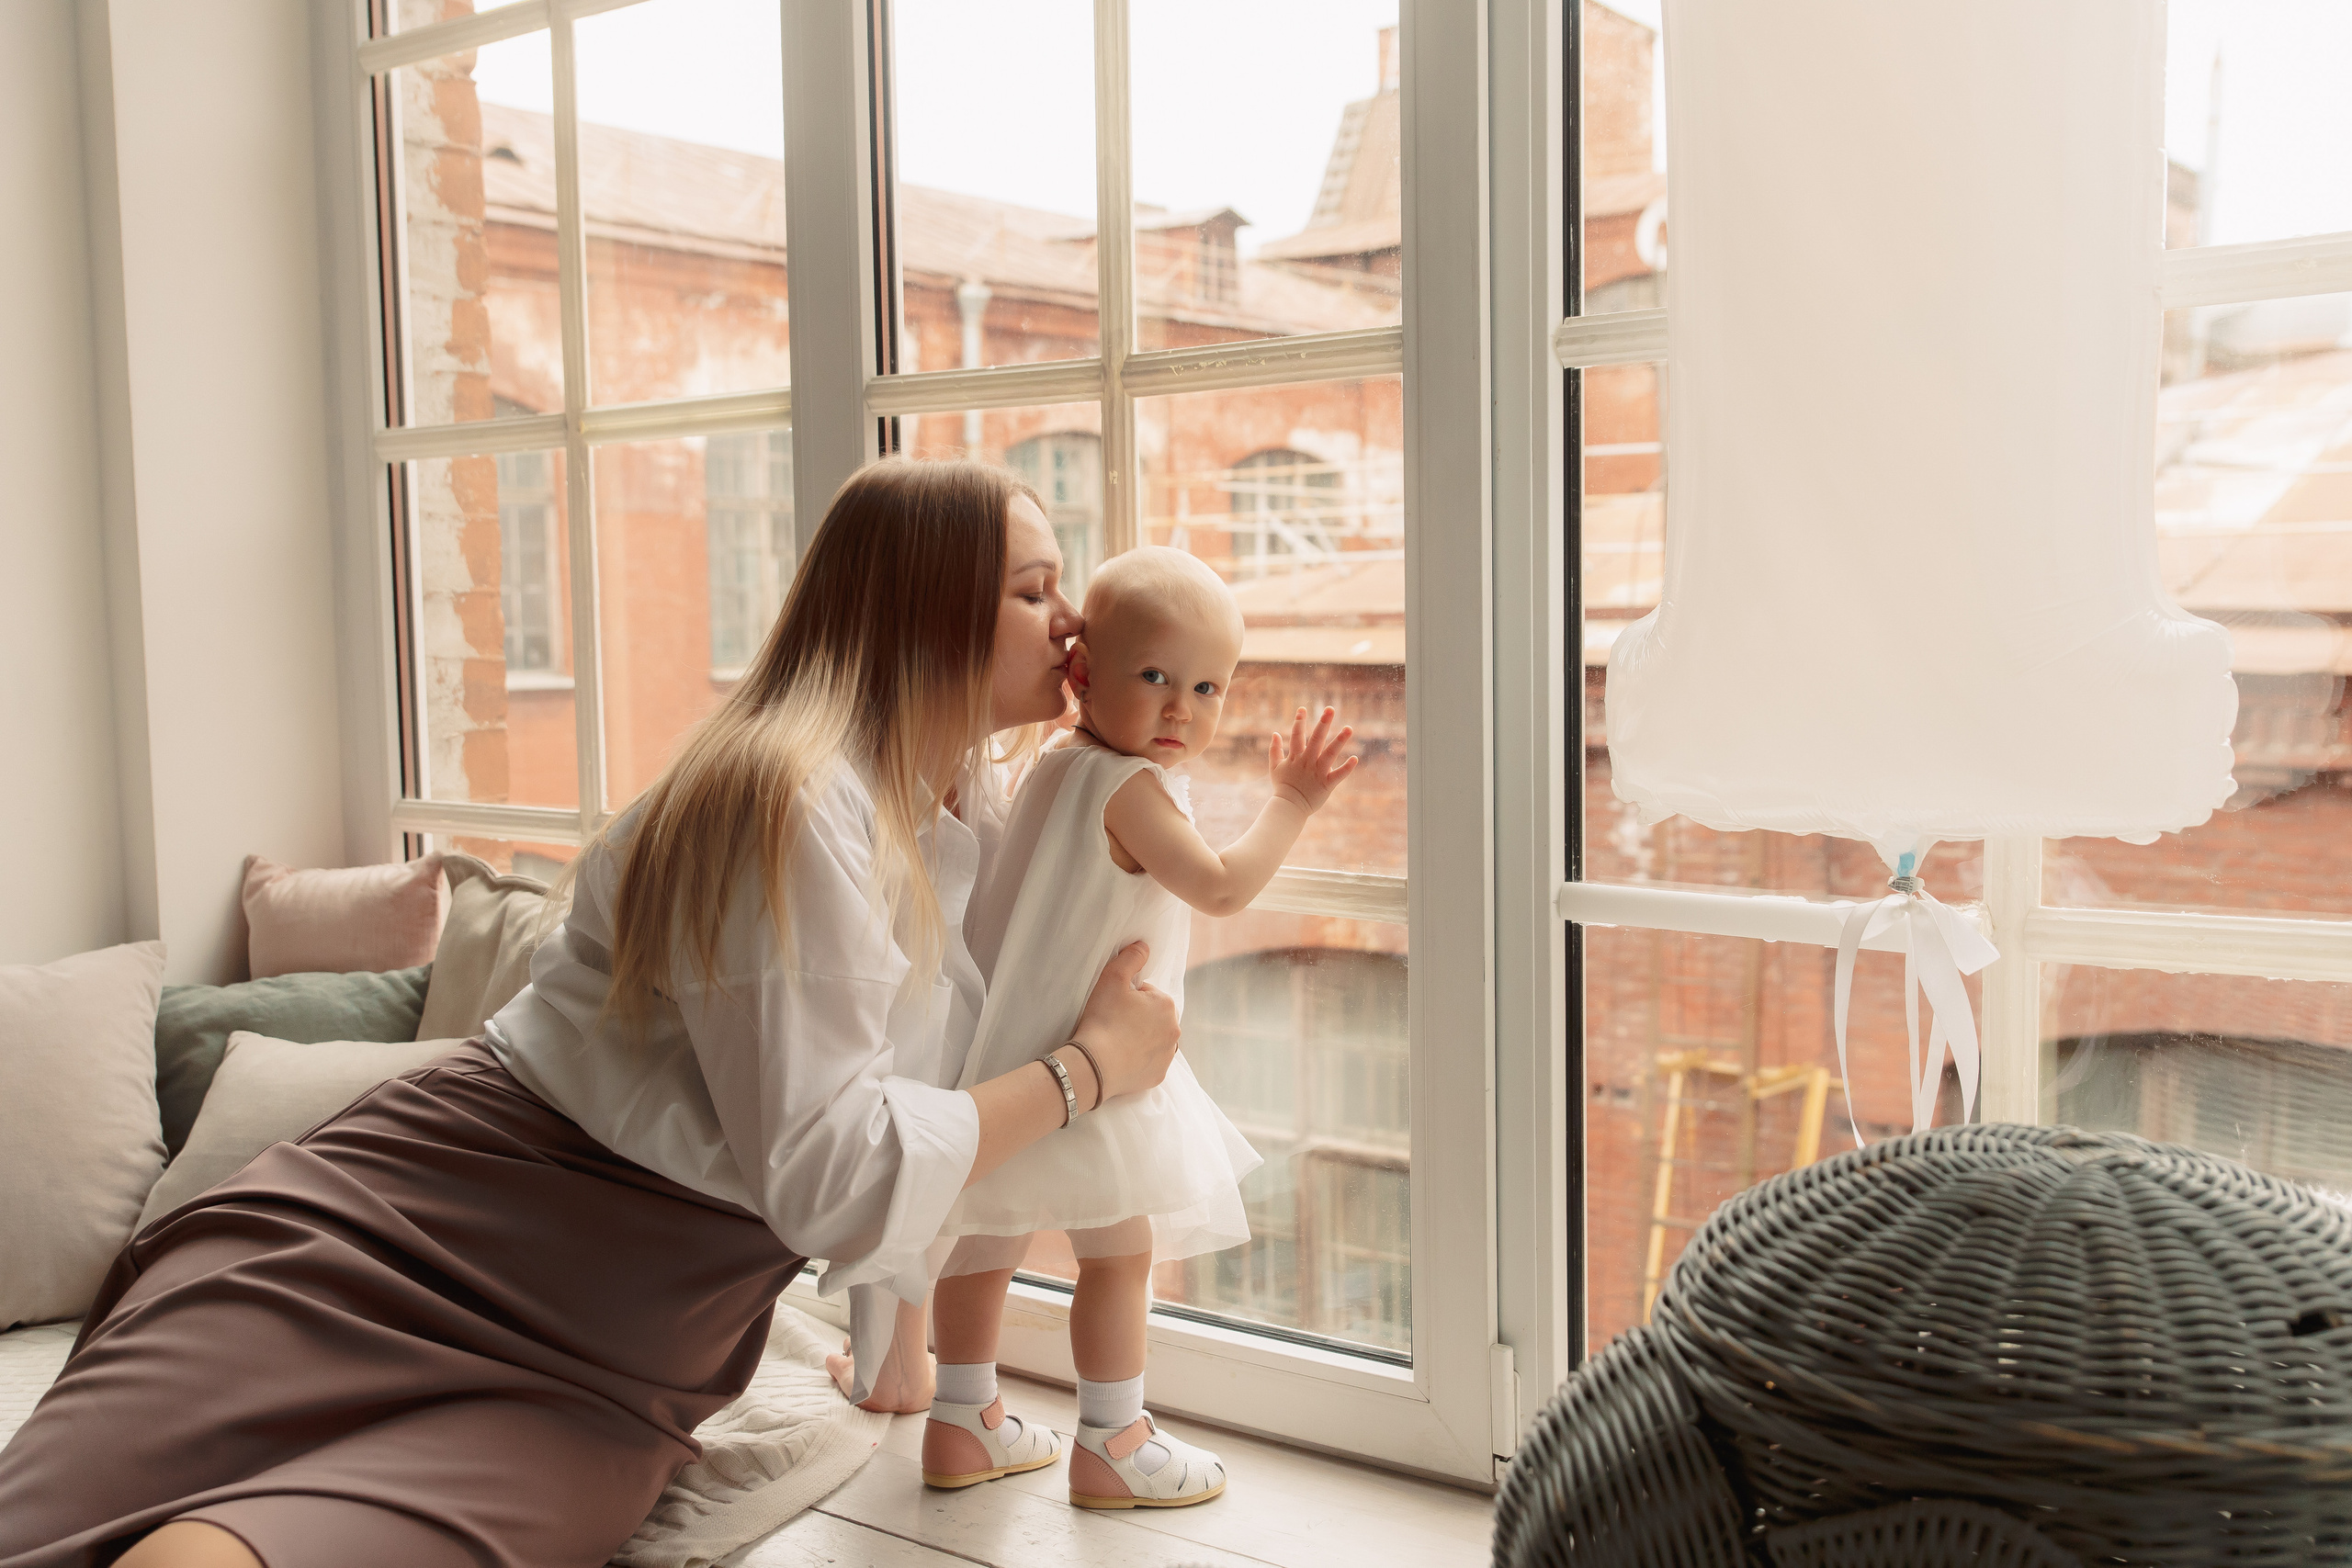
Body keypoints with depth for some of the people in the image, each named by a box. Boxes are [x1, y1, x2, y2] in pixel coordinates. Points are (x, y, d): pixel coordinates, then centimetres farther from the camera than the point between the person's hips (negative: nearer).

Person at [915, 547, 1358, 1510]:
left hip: (1009, 1056, 10)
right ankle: (1110, 1445, 13)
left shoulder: (1053, 767, 10)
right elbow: (1222, 889, -22)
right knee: (1121, 1248, 3)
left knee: (987, 1240, 17)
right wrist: (1290, 806, -15)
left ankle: (962, 1426, 31)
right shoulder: (1127, 787, -20)